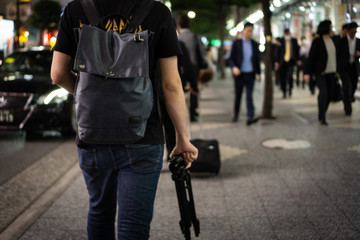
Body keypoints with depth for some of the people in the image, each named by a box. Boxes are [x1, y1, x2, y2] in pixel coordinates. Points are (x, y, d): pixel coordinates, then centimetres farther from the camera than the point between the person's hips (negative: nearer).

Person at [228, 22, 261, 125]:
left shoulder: (254, 44, 5)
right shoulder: (236, 43, -1)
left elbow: (257, 59, 12)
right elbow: (231, 58, -3)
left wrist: (258, 73, 12)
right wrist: (234, 67, -21)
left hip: (250, 74, 1)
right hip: (239, 73, -1)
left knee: (249, 95, -9)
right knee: (238, 95, 11)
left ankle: (250, 117, -17)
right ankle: (236, 115, 29)